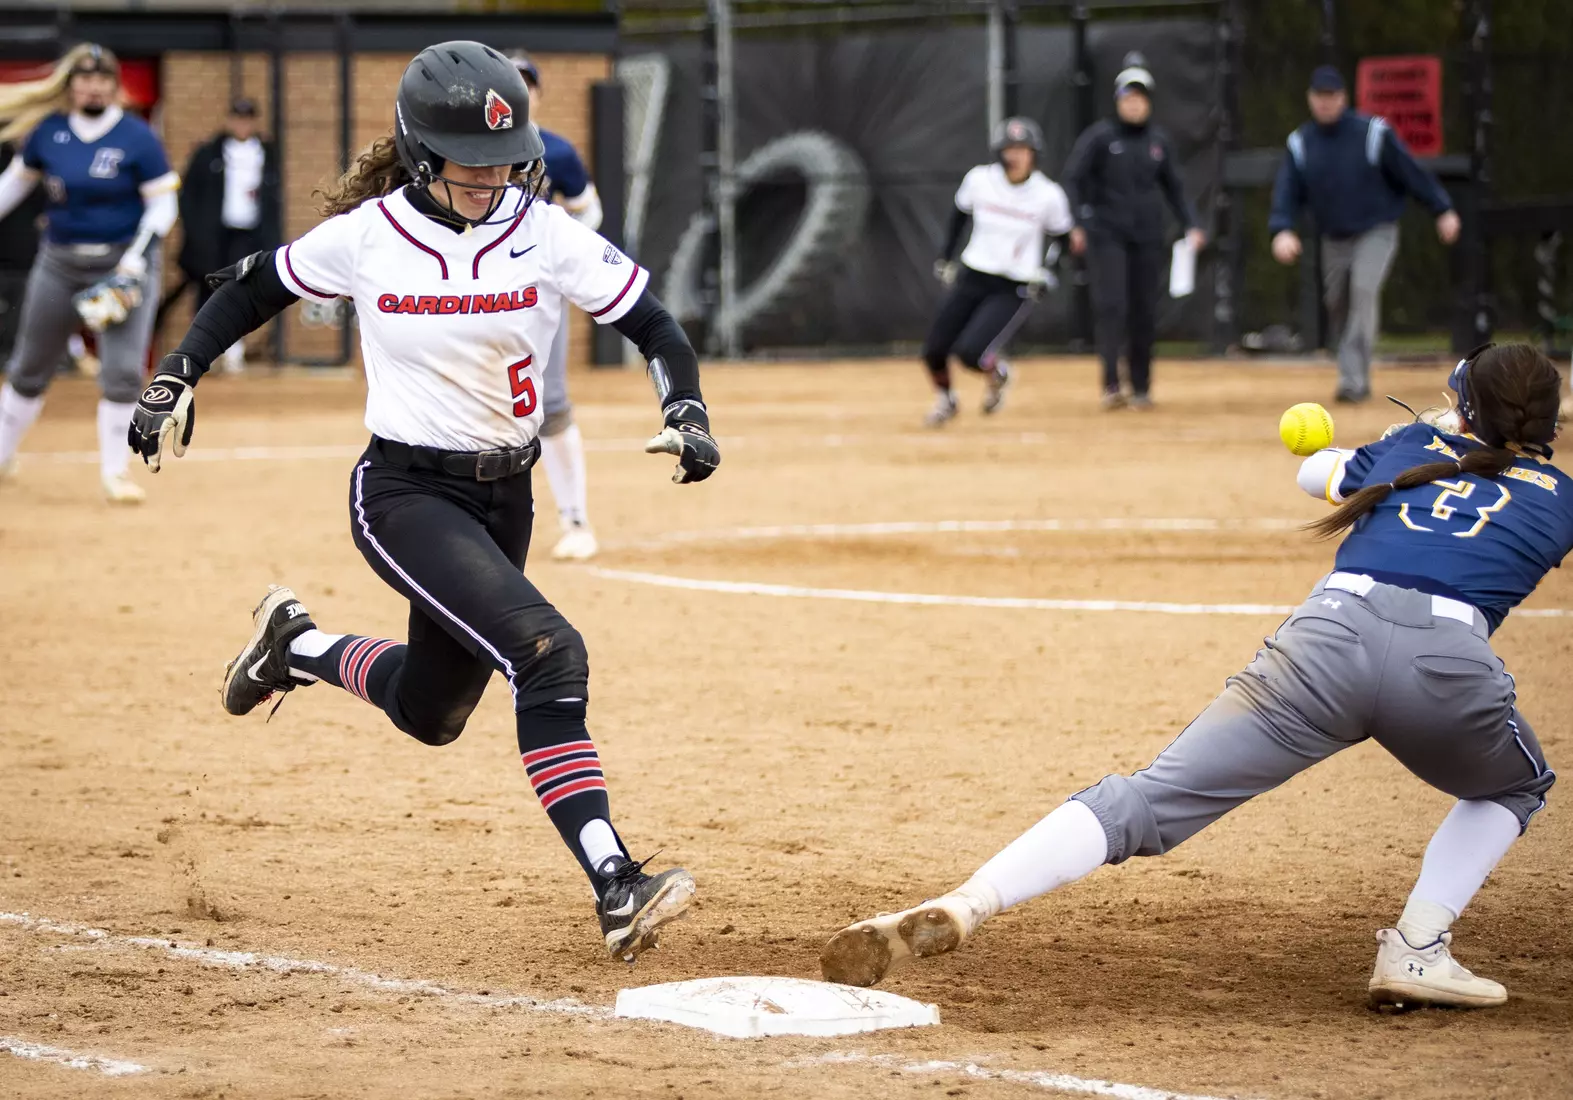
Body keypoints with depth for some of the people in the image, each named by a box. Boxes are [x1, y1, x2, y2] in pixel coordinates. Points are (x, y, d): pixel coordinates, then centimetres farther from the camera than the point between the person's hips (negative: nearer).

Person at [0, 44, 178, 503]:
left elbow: (162, 206, -8)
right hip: (59, 264, 3)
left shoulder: (137, 138, -9)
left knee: (122, 372, -12)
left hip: (124, 264, -3)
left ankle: (114, 471, 1)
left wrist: (135, 263, -17)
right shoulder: (48, 133, 0)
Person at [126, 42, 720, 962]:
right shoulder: (366, 237, -10)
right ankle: (615, 888, -29)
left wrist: (686, 411, -23)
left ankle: (298, 647, 47)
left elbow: (652, 324, -6)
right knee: (545, 651, -26)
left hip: (504, 498, 4)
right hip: (404, 495, -4)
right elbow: (256, 288, 6)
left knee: (430, 711, 17)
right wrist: (175, 381, 0)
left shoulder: (545, 237, -8)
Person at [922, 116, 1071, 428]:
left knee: (970, 352, -21)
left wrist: (1044, 271, -11)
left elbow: (1062, 236, 2)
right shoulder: (979, 180, -7)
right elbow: (960, 213, 12)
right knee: (934, 349, -3)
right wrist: (945, 258, 10)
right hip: (972, 279, 3)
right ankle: (944, 399, 30)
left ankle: (996, 373, 16)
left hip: (1015, 289, -3)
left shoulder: (1048, 195, -13)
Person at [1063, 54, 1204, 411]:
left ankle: (1141, 387, 14)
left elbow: (1173, 187, 18)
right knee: (1111, 306, -15)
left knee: (1144, 314, 4)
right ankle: (1111, 384, -18)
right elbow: (1074, 178, -4)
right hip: (1106, 235, -4)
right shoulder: (1099, 136, -2)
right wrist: (1078, 224, -15)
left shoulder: (1159, 142, 10)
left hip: (1148, 239, 4)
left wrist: (1190, 225, 7)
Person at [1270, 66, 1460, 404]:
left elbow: (1411, 171, -6)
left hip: (1376, 232, -5)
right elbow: (1287, 190, -6)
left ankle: (1354, 379, -28)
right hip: (1334, 238, 5)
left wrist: (1443, 210, -6)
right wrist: (1282, 230, -24)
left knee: (1365, 289, -24)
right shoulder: (1300, 144, -1)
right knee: (1337, 302, 8)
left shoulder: (1373, 132, -12)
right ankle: (1355, 375, 29)